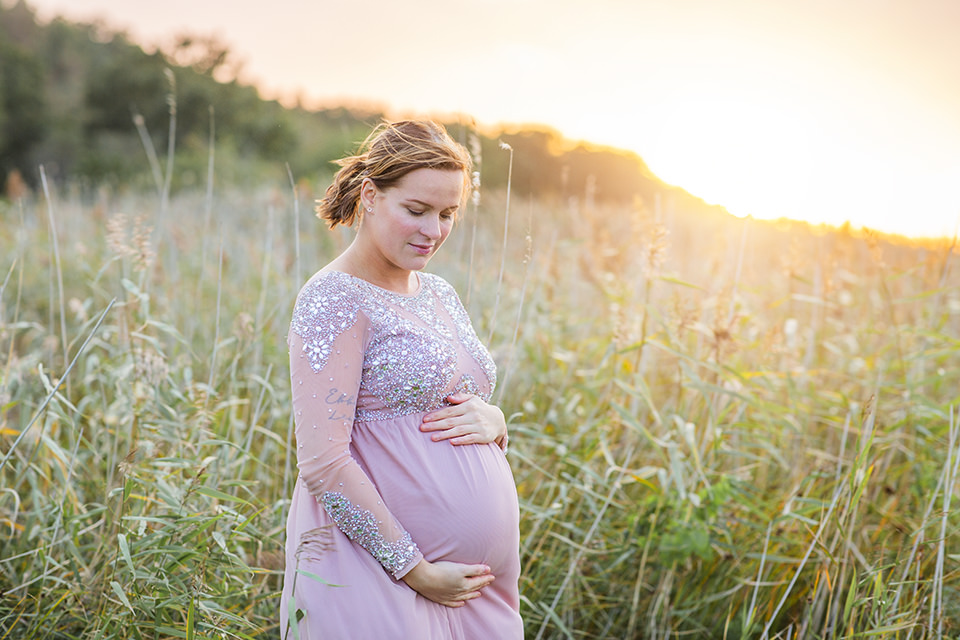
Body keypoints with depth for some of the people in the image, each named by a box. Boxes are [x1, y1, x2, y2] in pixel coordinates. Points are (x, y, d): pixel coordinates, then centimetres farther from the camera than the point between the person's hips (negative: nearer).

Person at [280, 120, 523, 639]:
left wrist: (492, 420, -4)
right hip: (378, 575, -7)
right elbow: (322, 463, -18)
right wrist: (415, 571, -17)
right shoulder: (335, 300, -13)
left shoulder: (439, 294, 10)